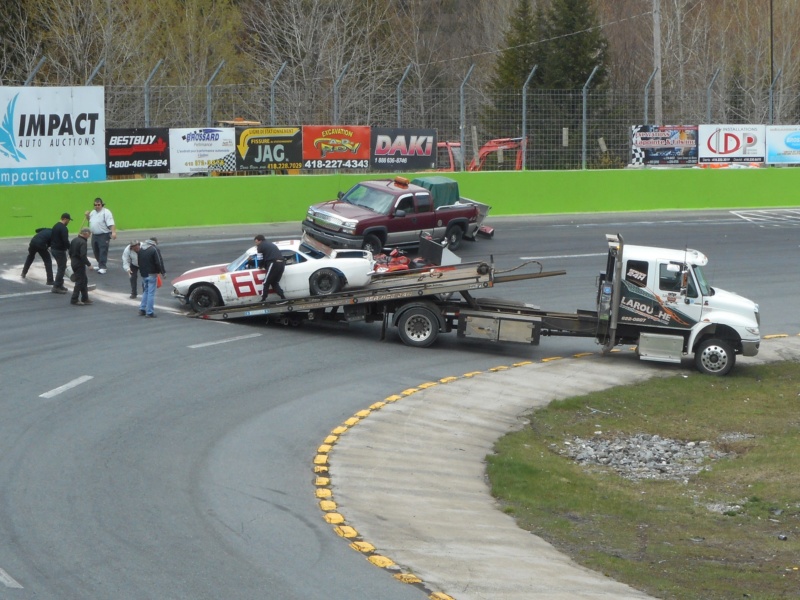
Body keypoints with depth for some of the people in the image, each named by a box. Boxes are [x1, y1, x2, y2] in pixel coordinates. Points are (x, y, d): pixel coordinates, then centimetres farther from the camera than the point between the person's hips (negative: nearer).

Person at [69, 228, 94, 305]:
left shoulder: (74, 240, 8)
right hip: (80, 264, -10)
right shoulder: (83, 243, -20)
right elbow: (83, 255, -26)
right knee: (80, 282, -1)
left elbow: (70, 251, 15)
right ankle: (74, 300, 3)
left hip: (74, 263, 10)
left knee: (84, 280, 18)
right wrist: (88, 264, -18)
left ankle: (85, 298, 23)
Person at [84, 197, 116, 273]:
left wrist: (113, 232, -32)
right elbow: (90, 221, 31)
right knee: (96, 251, 14)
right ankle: (100, 265, 28)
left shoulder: (106, 212, -12)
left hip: (104, 236, -8)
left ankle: (102, 267, -10)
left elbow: (111, 224, -20)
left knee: (103, 252, -9)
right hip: (94, 235, 8)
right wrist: (87, 216, 10)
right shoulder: (93, 212, 12)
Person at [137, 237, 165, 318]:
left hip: (143, 274, 7)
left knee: (145, 291, 20)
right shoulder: (155, 249, -14)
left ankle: (142, 309, 16)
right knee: (151, 293, -3)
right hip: (152, 274, -7)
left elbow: (139, 262, 16)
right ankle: (150, 312, -2)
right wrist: (163, 272, -8)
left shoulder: (141, 249, 10)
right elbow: (159, 262, -17)